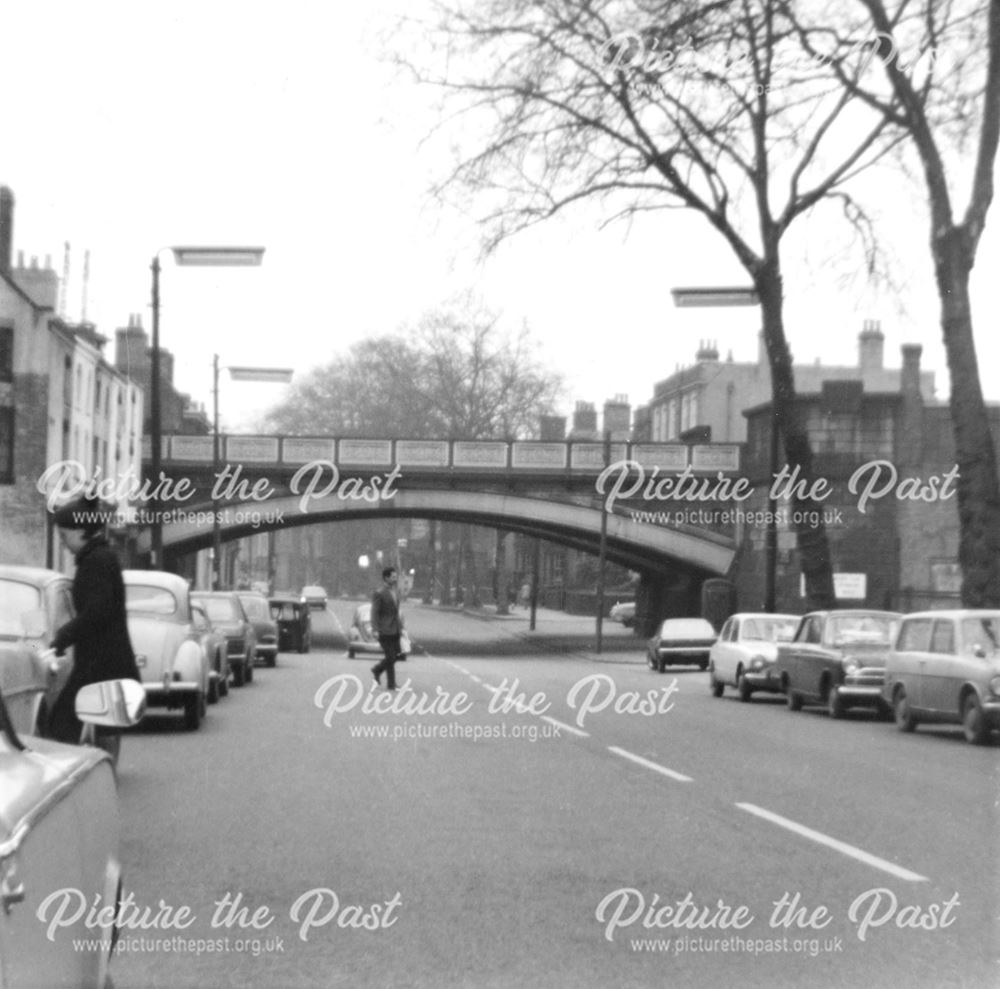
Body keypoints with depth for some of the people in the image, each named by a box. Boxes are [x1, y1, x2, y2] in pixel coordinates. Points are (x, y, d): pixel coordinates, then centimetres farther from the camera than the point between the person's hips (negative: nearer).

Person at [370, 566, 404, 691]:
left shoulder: (395, 591, 12)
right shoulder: (379, 594, -11)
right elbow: (374, 613, -11)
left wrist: (400, 627, 17)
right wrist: (376, 630, -17)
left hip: (395, 630, 7)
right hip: (385, 631, -7)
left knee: (396, 656, 6)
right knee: (390, 657, -5)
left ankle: (377, 670, 28)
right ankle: (391, 684, 6)